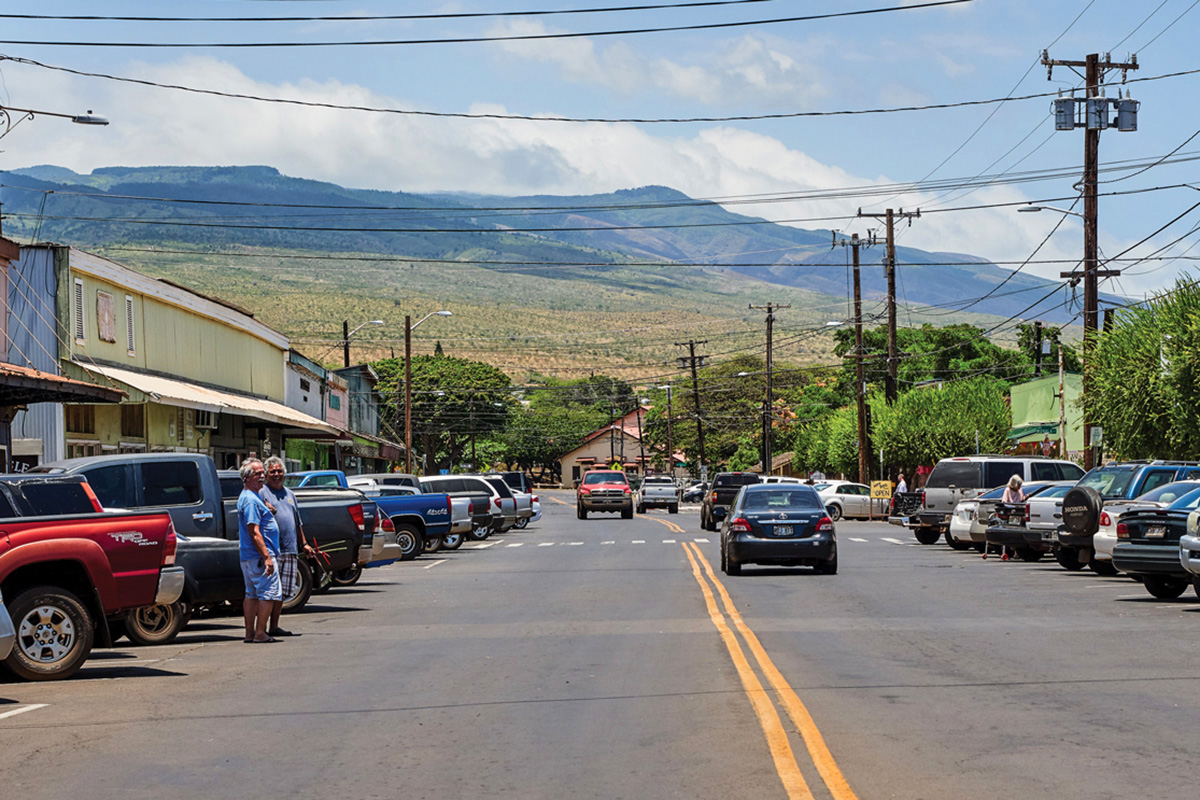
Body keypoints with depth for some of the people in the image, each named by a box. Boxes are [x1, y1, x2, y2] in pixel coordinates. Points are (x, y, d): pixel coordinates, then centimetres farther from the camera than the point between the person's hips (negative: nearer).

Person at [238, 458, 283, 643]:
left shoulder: (245, 497, 17)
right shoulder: (251, 500, -17)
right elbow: (254, 532, -22)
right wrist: (267, 557, -23)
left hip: (247, 556, 11)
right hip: (259, 556, -11)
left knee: (252, 594, 12)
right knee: (268, 593, -8)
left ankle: (250, 633, 15)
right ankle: (260, 634, -8)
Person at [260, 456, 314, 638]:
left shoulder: (289, 494, 21)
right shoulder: (262, 493, -1)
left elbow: (297, 522, 27)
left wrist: (304, 544, 22)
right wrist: (267, 512, -27)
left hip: (290, 550, 7)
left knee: (282, 591, 9)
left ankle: (274, 627, 15)